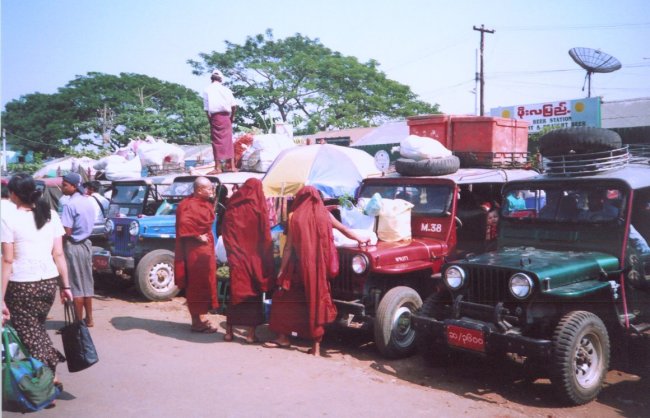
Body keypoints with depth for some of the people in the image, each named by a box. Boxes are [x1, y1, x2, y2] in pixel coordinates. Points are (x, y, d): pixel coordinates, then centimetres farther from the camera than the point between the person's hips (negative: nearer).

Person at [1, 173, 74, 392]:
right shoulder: (51, 215, 4)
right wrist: (66, 286, 8)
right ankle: (51, 375, 20)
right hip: (49, 282, 5)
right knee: (38, 329, 22)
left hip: (22, 285, -5)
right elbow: (58, 254, 3)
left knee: (29, 335, 7)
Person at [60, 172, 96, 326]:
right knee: (86, 283, 14)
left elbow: (67, 232, -20)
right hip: (86, 243, 8)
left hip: (73, 246, -8)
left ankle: (79, 321, 7)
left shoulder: (70, 205, -18)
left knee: (75, 285, 0)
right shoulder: (89, 201, 6)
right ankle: (89, 319, 22)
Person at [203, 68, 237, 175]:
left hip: (215, 117, -3)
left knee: (217, 142, 0)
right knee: (228, 141, 9)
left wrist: (210, 120, 5)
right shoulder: (225, 89, 6)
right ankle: (232, 166, 11)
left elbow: (206, 108, -5)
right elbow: (234, 106, -1)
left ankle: (218, 167, 0)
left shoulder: (207, 90, 0)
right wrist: (232, 117, 13)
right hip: (226, 117, 3)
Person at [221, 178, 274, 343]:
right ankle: (250, 332, 5)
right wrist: (267, 259, -2)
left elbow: (226, 232, 5)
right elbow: (265, 234, -7)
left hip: (237, 256, 3)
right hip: (253, 256, -3)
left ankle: (229, 330, 14)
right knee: (253, 292, 5)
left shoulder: (232, 206, 3)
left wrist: (231, 253, 10)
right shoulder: (258, 206, -6)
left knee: (235, 291, 11)